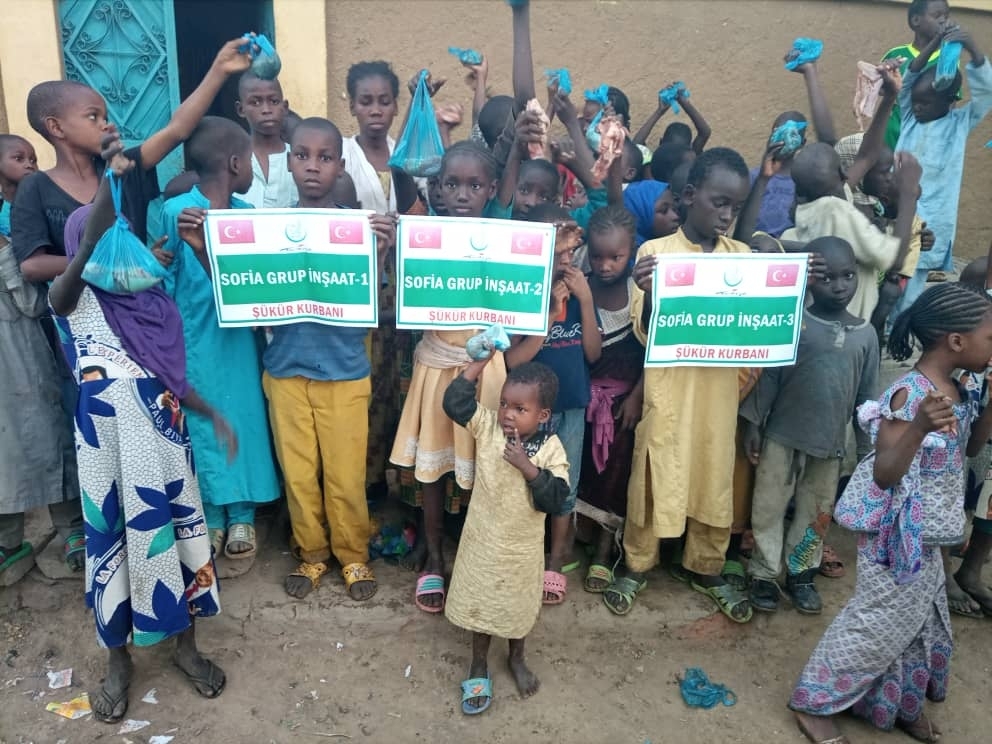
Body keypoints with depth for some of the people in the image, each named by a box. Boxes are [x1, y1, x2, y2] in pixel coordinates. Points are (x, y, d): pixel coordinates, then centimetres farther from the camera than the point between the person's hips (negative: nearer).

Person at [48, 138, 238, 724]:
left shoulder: (152, 302, 9)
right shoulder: (73, 301, -2)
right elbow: (82, 260, -27)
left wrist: (213, 414, 8)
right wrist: (111, 181, -36)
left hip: (163, 433, 4)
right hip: (109, 439, -3)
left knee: (176, 525, 10)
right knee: (115, 535, 7)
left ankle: (186, 644, 30)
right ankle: (119, 660, 28)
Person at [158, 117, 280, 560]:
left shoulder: (247, 214, 3)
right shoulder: (176, 212, -10)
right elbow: (165, 281, -5)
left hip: (238, 338, 4)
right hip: (194, 341, -4)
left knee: (244, 420, 9)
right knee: (202, 425, 7)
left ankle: (241, 515, 25)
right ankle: (212, 517, 25)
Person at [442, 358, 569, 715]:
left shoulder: (550, 448, -17)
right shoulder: (488, 425, -12)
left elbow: (556, 498, -22)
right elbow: (454, 403, -21)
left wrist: (528, 466, -33)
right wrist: (479, 364, -24)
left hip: (523, 545, -1)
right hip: (483, 538, 1)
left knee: (518, 605, 21)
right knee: (480, 601, 16)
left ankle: (517, 659, 47)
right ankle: (479, 666, 38)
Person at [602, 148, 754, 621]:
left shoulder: (743, 256, 6)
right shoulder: (655, 252, -6)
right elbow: (644, 332, -10)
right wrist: (649, 296, -30)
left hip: (720, 392, 4)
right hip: (669, 391, -4)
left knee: (716, 480, 15)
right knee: (653, 479, 8)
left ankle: (705, 568, 36)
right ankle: (637, 565, 29)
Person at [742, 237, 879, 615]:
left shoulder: (866, 333, 2)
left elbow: (867, 394, 9)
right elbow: (768, 376, -6)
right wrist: (753, 424, -7)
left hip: (831, 441, 3)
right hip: (783, 436, -3)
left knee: (817, 512, 14)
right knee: (769, 506, 5)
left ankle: (801, 574, 31)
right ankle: (764, 575, 20)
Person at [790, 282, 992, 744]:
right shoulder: (909, 394, -26)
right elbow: (883, 475, -27)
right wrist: (919, 428, -44)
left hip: (927, 537, 9)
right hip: (900, 535, -9)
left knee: (919, 618, 21)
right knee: (879, 622, 2)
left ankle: (902, 702, 43)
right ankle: (813, 702, 19)